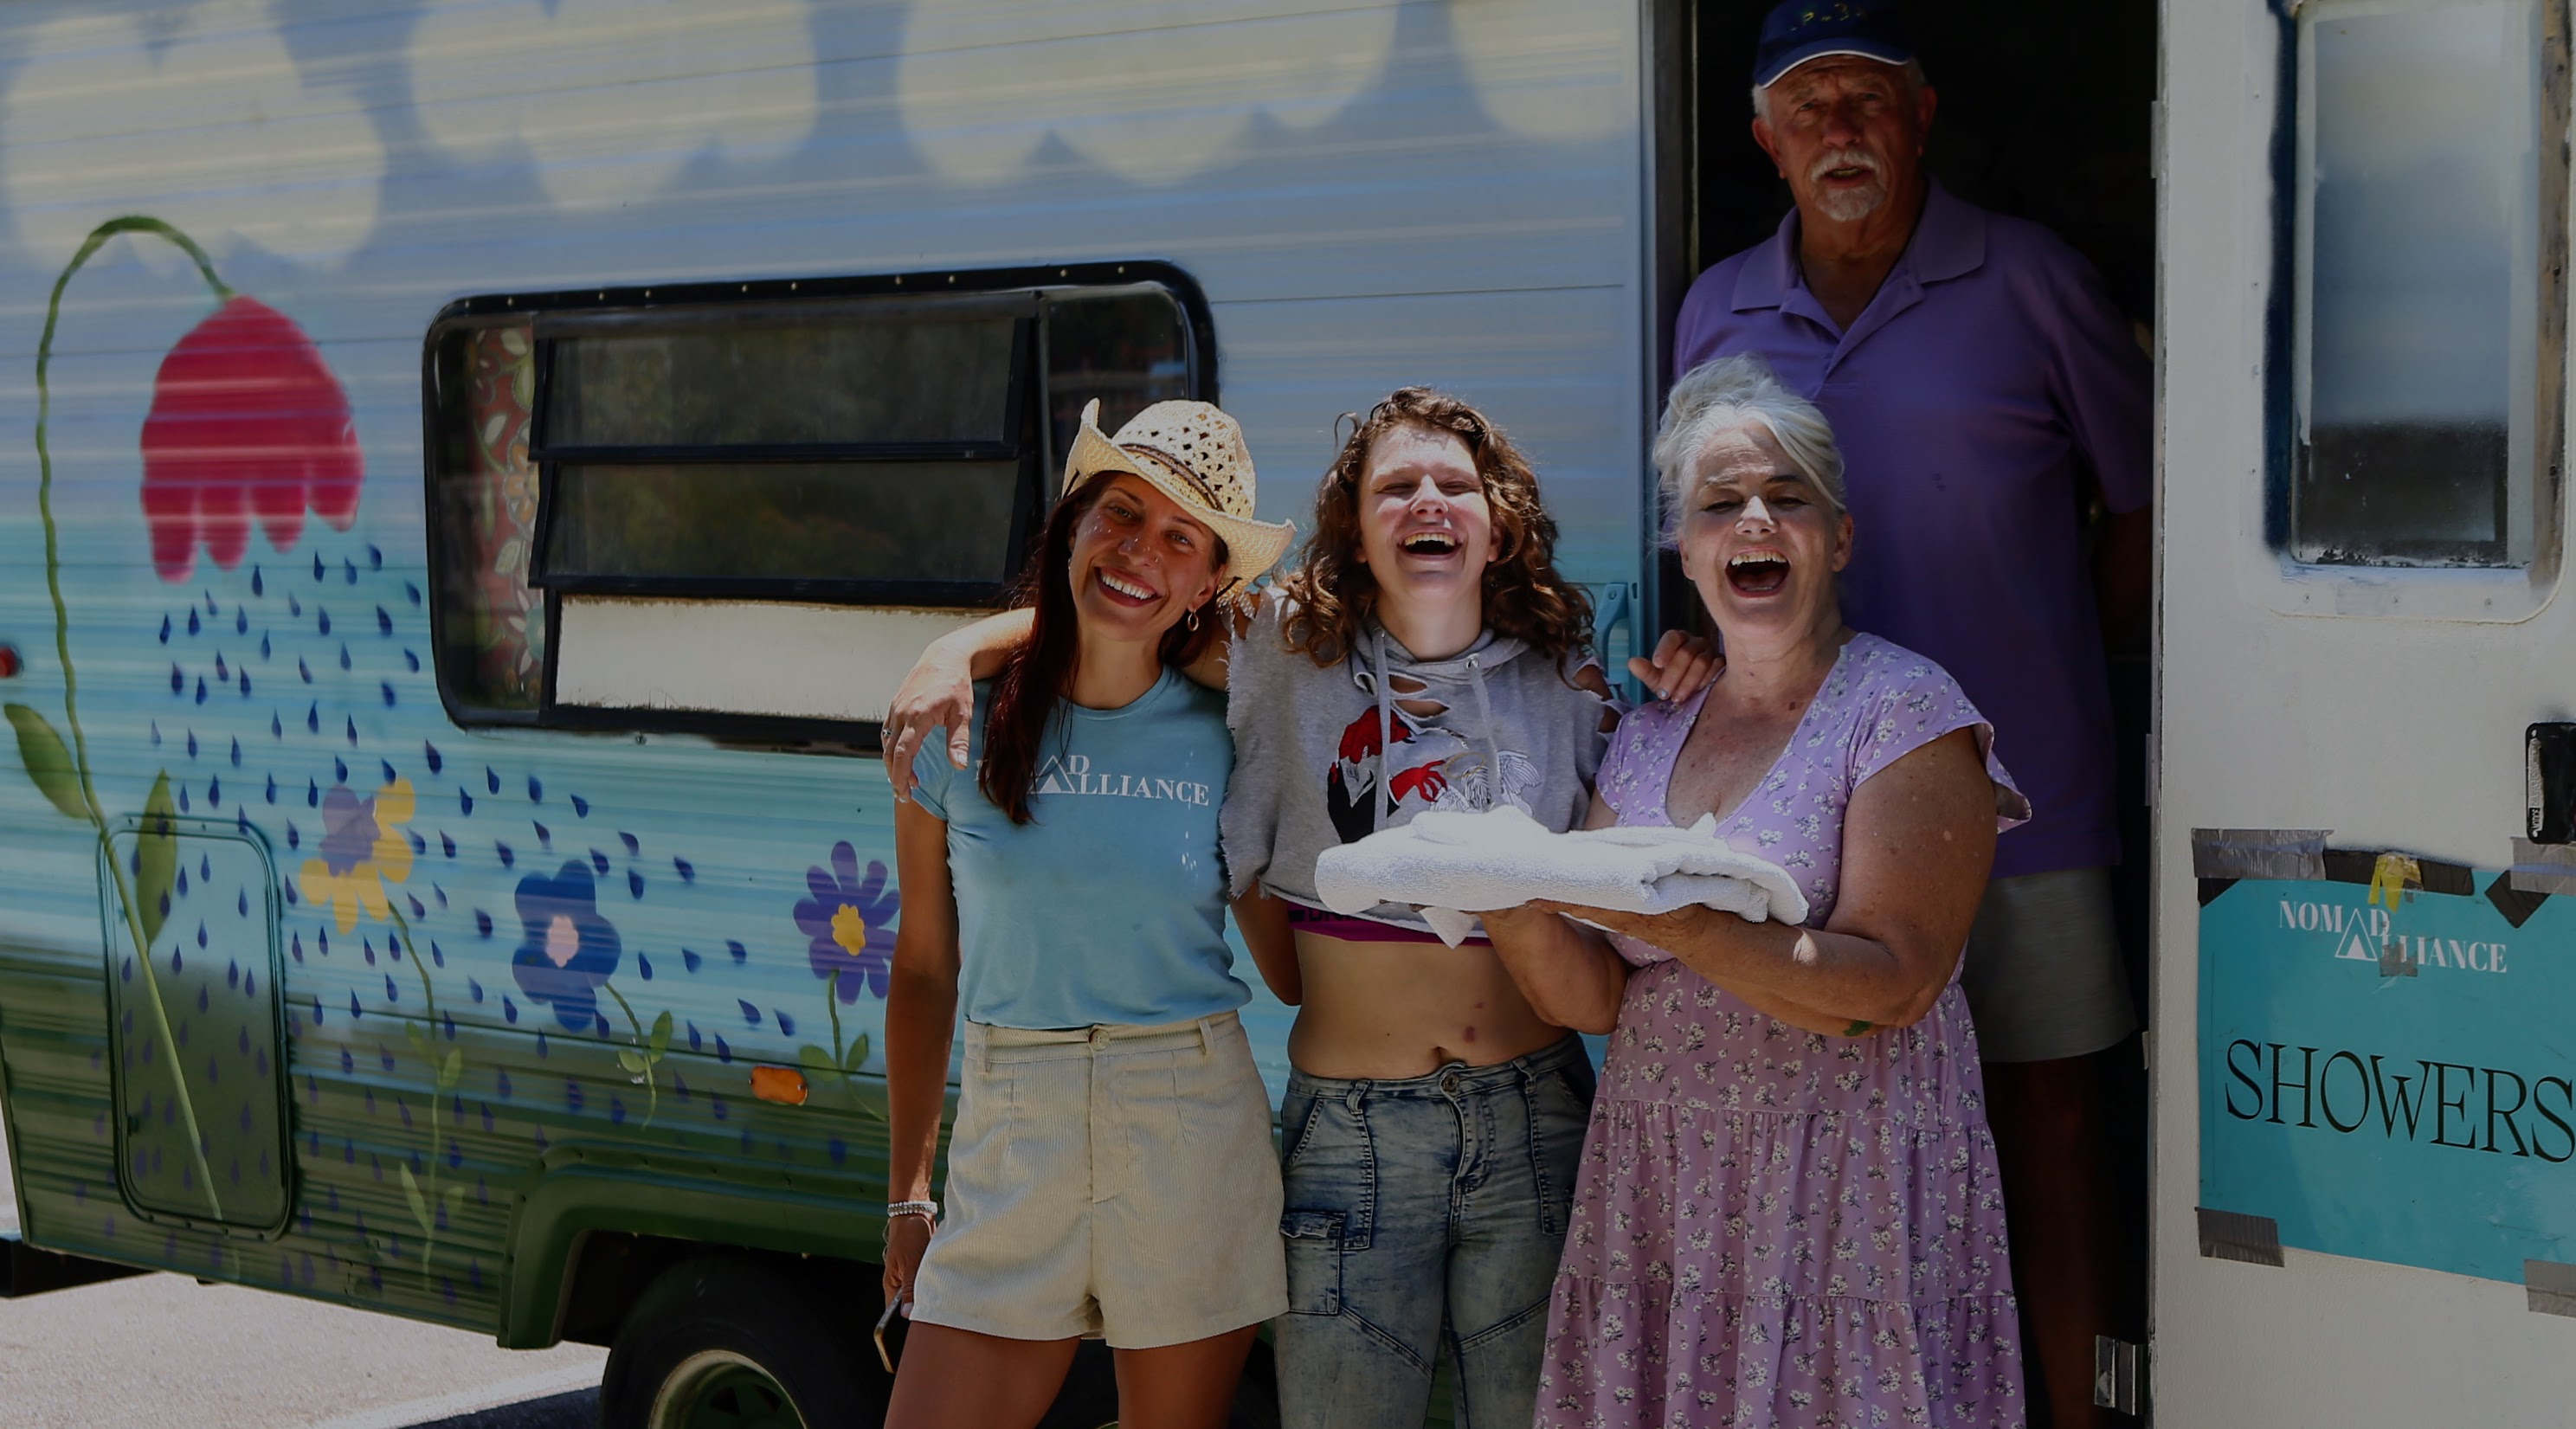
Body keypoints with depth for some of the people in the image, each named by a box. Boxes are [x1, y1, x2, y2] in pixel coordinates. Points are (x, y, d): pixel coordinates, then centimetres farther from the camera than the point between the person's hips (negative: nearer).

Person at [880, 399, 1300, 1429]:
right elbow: (923, 970, 8)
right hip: (1010, 1131, 0)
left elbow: (1288, 967, 6)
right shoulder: (961, 727, 2)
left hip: (1193, 1133, 0)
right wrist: (908, 1193, 10)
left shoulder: (1224, 742, 2)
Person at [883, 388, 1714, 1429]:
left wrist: (1676, 709, 0)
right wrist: (959, 652, -5)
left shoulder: (1558, 678, 5)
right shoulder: (1288, 651, 1)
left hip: (1532, 1116, 1)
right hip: (1350, 1123, -1)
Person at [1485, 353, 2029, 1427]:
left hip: (1847, 1187, -4)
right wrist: (1526, 909, -13)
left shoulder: (1904, 711, -4)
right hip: (1654, 1195, 5)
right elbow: (1600, 1000, 8)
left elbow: (1890, 986, -15)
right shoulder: (1647, 738, 12)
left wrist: (1672, 920, -25)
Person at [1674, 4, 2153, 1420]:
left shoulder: (2029, 283, 0)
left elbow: (2139, 502, 7)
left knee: (2050, 1116, 1)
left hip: (2019, 798, -2)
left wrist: (2064, 662, 2)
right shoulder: (1718, 316, 9)